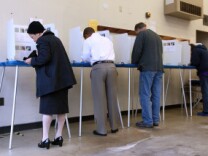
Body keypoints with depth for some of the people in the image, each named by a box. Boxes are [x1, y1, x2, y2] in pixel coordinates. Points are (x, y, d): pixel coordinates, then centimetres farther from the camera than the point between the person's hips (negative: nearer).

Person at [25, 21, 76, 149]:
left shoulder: (42, 41, -6)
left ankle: (45, 139, 1)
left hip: (50, 79, -8)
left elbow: (44, 58, -19)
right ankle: (59, 136, 15)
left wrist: (32, 61, -3)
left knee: (47, 108, -2)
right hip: (63, 78, 8)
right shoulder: (55, 39, 20)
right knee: (61, 107, 8)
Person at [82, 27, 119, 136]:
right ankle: (114, 126, 18)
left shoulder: (88, 41, 14)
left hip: (98, 67, -4)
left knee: (100, 99, -1)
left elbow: (85, 58, 10)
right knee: (112, 97, 9)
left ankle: (101, 129, 2)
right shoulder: (108, 40, 27)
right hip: (111, 66, 4)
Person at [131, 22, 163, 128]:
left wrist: (134, 63, 11)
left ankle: (148, 121, -4)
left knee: (145, 95, -4)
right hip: (159, 68, 7)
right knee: (156, 95, 8)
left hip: (147, 68, -7)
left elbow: (137, 50, -5)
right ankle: (156, 120, 12)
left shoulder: (141, 34, 2)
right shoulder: (157, 36, 24)